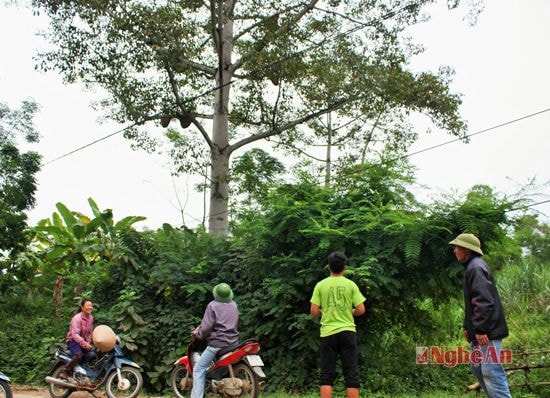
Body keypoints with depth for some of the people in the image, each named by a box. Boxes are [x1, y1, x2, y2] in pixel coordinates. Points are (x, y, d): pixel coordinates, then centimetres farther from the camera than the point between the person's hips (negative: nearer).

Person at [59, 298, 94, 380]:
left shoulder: (91, 318, 3)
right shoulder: (77, 318, -21)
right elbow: (75, 334, -31)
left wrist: (88, 343, -3)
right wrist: (84, 343, -43)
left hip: (84, 342, 7)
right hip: (73, 340, -7)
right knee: (79, 354, -34)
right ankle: (64, 371, -23)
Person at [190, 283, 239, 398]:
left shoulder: (213, 305, -10)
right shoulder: (234, 304, 10)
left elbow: (207, 326, -17)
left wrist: (198, 334, 3)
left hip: (217, 343, -7)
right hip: (233, 342, 7)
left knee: (199, 369, 0)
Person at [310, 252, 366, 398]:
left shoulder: (321, 285, -1)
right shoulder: (351, 285, -1)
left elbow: (314, 311, -3)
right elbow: (361, 310, -3)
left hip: (328, 332, 0)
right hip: (347, 331, 0)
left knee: (326, 374, 5)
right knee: (351, 373, 6)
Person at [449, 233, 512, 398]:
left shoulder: (476, 267, -14)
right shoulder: (472, 267, 19)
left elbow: (483, 301, -23)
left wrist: (480, 330, -25)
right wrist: (468, 327, 22)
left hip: (486, 332, -11)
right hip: (479, 331, 11)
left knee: (491, 372, -10)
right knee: (477, 368, 18)